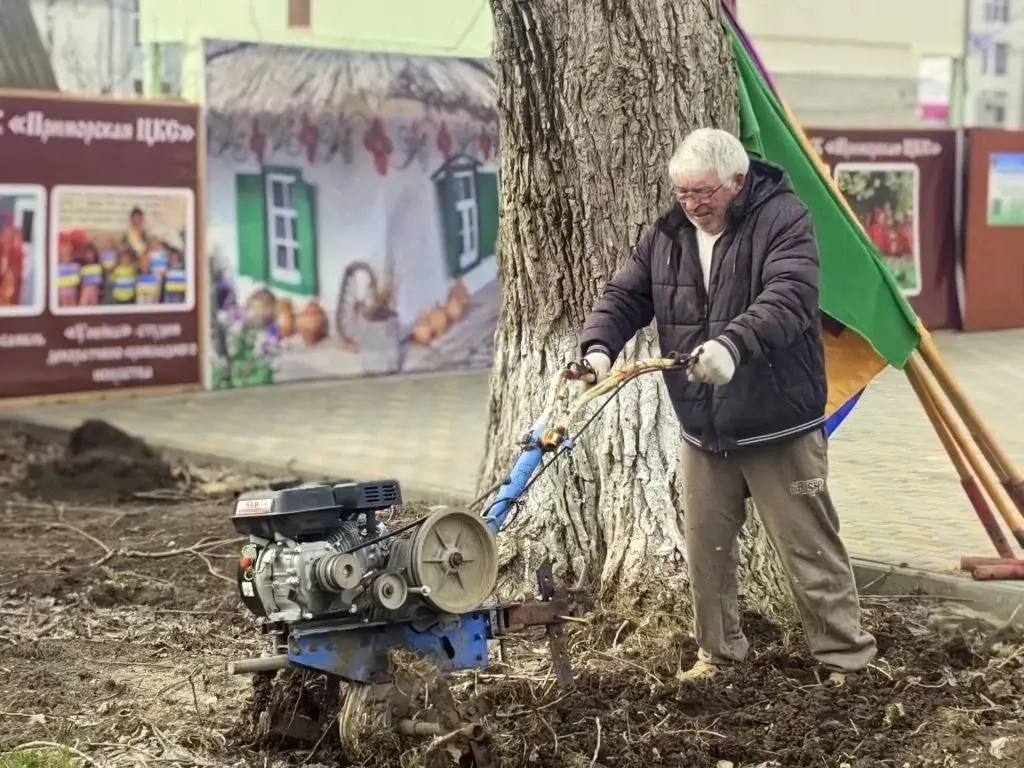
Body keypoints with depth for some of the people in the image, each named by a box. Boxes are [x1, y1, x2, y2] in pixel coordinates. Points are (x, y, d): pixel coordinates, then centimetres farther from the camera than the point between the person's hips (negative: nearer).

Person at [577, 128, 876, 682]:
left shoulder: (782, 220, -13)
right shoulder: (665, 236, 5)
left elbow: (789, 298, -28)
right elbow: (623, 296, 7)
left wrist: (734, 343, -44)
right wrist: (599, 347, -14)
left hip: (780, 430, -5)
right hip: (702, 432, 6)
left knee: (810, 550, 0)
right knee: (705, 549, 14)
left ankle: (847, 660, 13)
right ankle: (719, 650, 32)